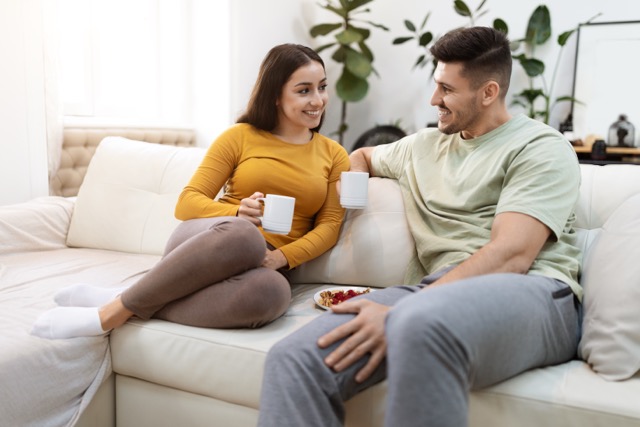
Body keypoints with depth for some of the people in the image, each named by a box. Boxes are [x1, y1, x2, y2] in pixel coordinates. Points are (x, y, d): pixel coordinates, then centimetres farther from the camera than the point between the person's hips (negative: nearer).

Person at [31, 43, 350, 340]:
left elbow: (329, 225, 6)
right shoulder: (239, 136, 7)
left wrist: (282, 257, -13)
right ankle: (117, 308, -24)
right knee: (244, 235, -41)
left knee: (272, 293, -39)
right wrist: (236, 214, -18)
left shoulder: (334, 155, 14)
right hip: (206, 244, -1)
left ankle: (122, 308, -23)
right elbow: (186, 203, 3)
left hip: (265, 266, 2)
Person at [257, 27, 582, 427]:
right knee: (294, 358, -23)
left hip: (531, 292, -4)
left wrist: (400, 313, -22)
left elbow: (510, 255, -11)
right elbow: (364, 155, 46)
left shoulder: (541, 148, 4)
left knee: (421, 326, -41)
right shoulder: (425, 145, 25)